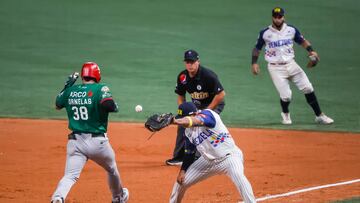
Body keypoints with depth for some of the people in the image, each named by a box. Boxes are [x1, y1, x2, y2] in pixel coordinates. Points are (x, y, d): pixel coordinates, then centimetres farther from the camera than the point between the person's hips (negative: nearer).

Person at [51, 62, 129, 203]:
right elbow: (108, 105, -25)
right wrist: (115, 106, -3)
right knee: (112, 170, 25)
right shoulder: (100, 89, -8)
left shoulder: (70, 91, 6)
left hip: (75, 142, 2)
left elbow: (58, 105, 24)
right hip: (97, 142, -2)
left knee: (70, 176, -7)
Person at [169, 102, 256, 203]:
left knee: (237, 175, -36)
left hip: (228, 156, -7)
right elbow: (189, 153, 13)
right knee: (181, 180, 8)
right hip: (208, 160, 7)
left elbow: (197, 121, -43)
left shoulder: (207, 114, -20)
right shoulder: (188, 131, 2)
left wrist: (174, 121, -59)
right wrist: (182, 171, 1)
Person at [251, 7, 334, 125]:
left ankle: (319, 116, 3)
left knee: (308, 88, -6)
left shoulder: (291, 30, 2)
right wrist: (254, 63, -6)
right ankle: (285, 114, 21)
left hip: (291, 65, 3)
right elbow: (257, 48, 6)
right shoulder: (265, 33, -4)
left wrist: (311, 51, -6)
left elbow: (302, 41, 12)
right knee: (285, 96, -12)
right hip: (275, 69, -3)